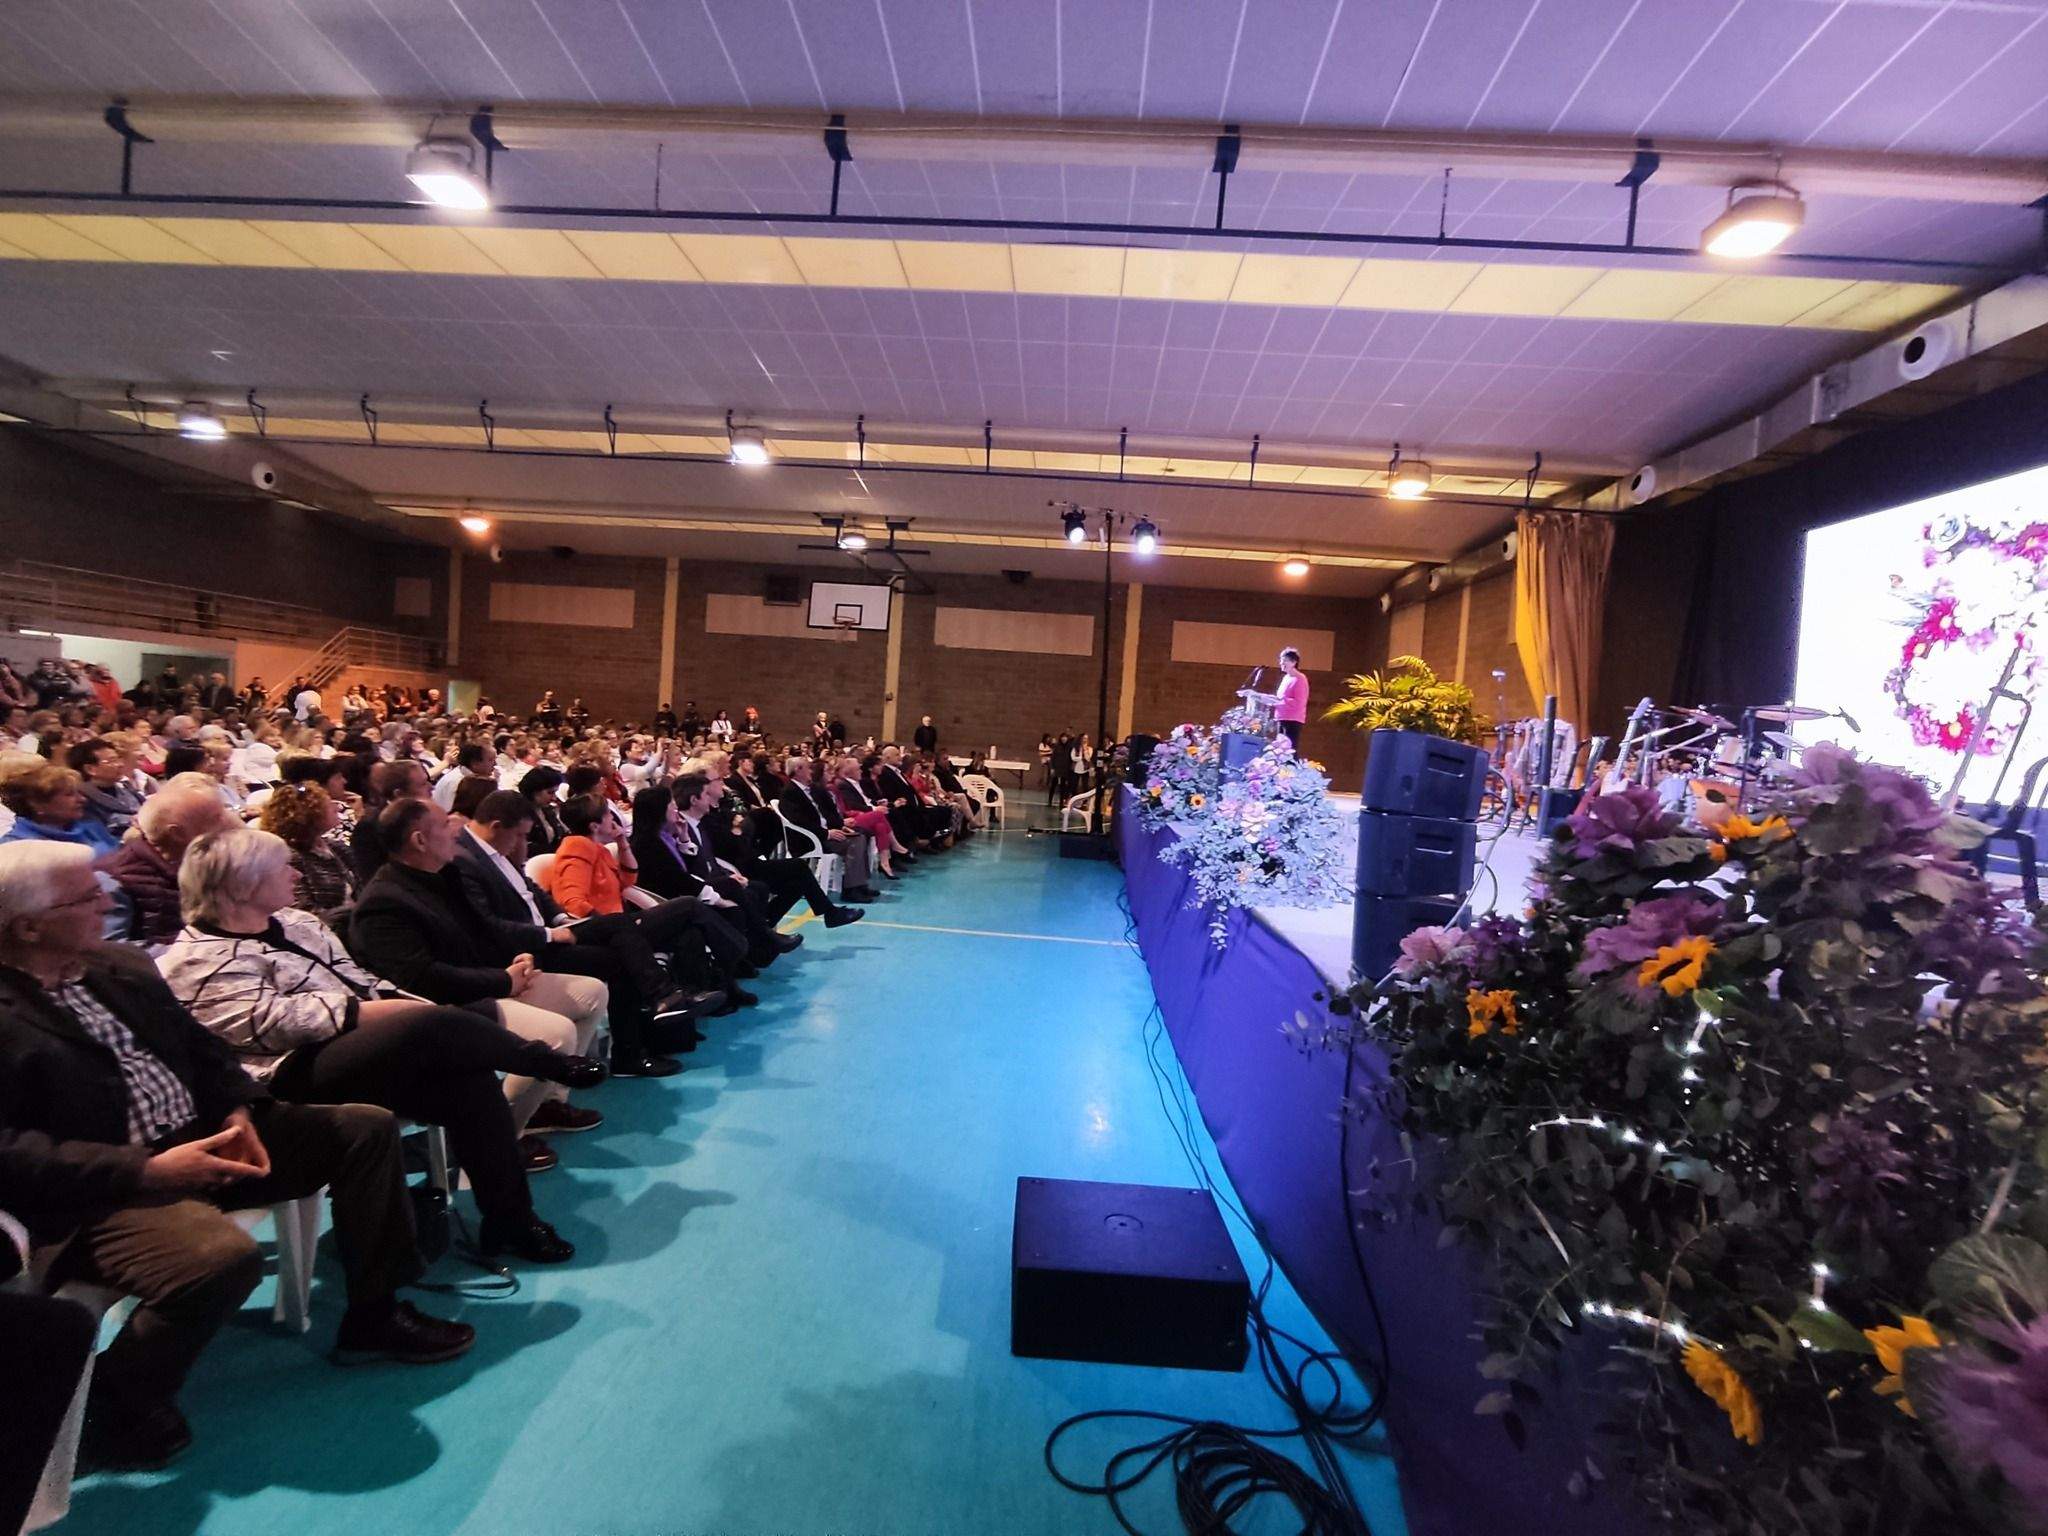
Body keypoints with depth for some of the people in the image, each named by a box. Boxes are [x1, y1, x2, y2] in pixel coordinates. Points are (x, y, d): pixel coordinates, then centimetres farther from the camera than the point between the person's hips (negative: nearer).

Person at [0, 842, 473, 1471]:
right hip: (103, 1192, -8)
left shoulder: (121, 968, 12)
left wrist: (237, 1110, -2)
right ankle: (107, 1407, -4)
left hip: (198, 1138, 9)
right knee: (225, 1255, -36)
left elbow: (199, 1047, 16)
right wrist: (145, 1169, -25)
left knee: (367, 1127, 1)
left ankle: (374, 1315, 12)